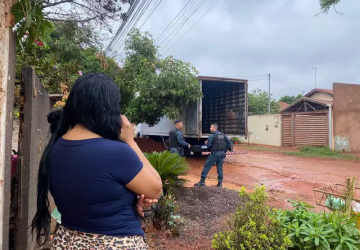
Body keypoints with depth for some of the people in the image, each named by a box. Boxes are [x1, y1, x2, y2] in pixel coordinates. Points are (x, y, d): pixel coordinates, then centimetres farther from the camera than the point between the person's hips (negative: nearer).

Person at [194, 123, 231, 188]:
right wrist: (225, 150, 15)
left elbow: (208, 145, -14)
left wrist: (206, 143, 8)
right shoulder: (222, 135, 10)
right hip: (222, 153, 7)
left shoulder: (212, 136, -12)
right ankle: (220, 183, 13)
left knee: (207, 166, 1)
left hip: (215, 153, -7)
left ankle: (202, 181, 3)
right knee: (219, 167, 12)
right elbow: (229, 142, 10)